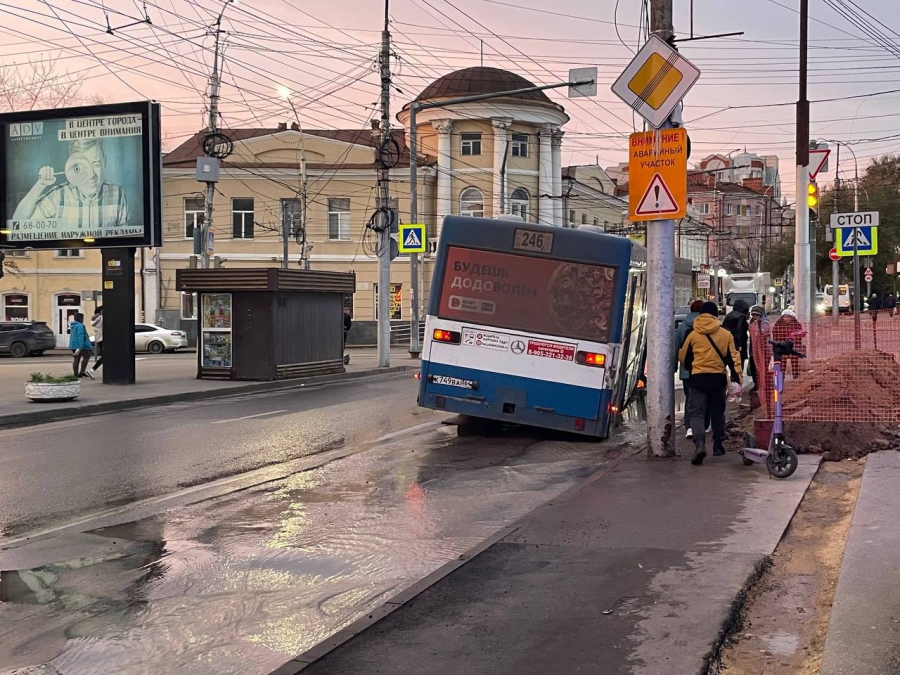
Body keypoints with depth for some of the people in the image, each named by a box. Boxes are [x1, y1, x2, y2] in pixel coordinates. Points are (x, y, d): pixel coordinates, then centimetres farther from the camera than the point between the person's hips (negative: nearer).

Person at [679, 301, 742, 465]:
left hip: (698, 378, -2)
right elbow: (733, 358, -1)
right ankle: (718, 446, 24)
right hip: (719, 378, 2)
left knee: (696, 412, -3)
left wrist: (691, 369, 31)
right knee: (718, 413, 18)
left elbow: (683, 357, 10)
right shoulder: (726, 334, 3)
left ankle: (699, 443, -26)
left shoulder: (693, 335, 1)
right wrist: (737, 380, -1)